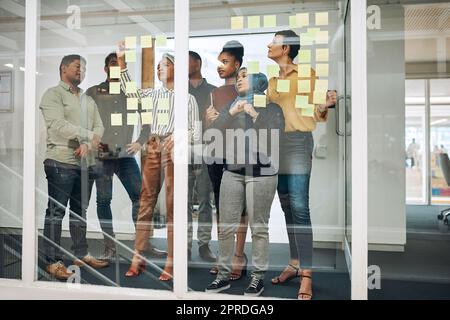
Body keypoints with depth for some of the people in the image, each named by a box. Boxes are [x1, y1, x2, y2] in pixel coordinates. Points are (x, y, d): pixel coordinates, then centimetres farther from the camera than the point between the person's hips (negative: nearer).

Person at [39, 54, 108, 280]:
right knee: (56, 211, -2)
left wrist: (87, 145, -9)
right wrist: (89, 135, -14)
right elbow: (59, 125, -14)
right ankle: (53, 261, 5)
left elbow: (99, 126, 9)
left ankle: (81, 255, 22)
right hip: (61, 161, -6)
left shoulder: (88, 100, 20)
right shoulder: (53, 94, 0)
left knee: (80, 210, 12)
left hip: (86, 162, 7)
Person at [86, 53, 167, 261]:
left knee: (139, 197, -3)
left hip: (126, 155, 1)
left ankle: (144, 243, 8)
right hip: (102, 156, -1)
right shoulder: (93, 93, 7)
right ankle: (110, 247, 13)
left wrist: (140, 142, 4)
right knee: (103, 200, 2)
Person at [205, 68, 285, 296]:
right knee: (226, 226, 4)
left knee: (258, 227, 0)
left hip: (261, 173, -4)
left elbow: (274, 136, -8)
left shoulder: (270, 106, 4)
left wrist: (255, 115, -16)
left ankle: (258, 277, 13)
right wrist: (231, 113, -9)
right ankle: (224, 274, 16)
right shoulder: (231, 105, 16)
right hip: (232, 171, 4)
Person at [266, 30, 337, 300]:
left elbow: (314, 112, -2)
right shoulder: (272, 81, 18)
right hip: (276, 144, 6)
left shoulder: (308, 74, 1)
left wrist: (326, 105, -22)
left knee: (300, 208, -13)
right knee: (287, 207, 9)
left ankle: (307, 274, -9)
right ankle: (294, 263, 18)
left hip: (298, 142, -6)